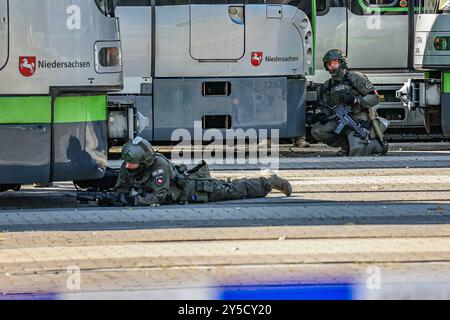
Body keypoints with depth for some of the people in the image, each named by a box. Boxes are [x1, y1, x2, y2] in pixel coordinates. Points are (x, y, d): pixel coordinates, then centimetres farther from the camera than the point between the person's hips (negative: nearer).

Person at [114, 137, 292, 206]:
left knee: (233, 190, 10)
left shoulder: (159, 165, -38)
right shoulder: (126, 168, -19)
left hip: (191, 189, -5)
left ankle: (269, 182, 27)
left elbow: (159, 196, -41)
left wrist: (137, 200, -48)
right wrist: (125, 198, -32)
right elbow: (121, 191, -10)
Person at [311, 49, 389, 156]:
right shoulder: (328, 86, 14)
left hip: (359, 120, -6)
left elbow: (375, 98, -8)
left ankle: (379, 144, 9)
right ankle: (347, 145, 3)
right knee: (316, 131, -16)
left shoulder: (355, 78, -4)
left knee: (356, 152, -26)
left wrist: (355, 100, -23)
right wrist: (323, 115, -6)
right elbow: (326, 107, 18)